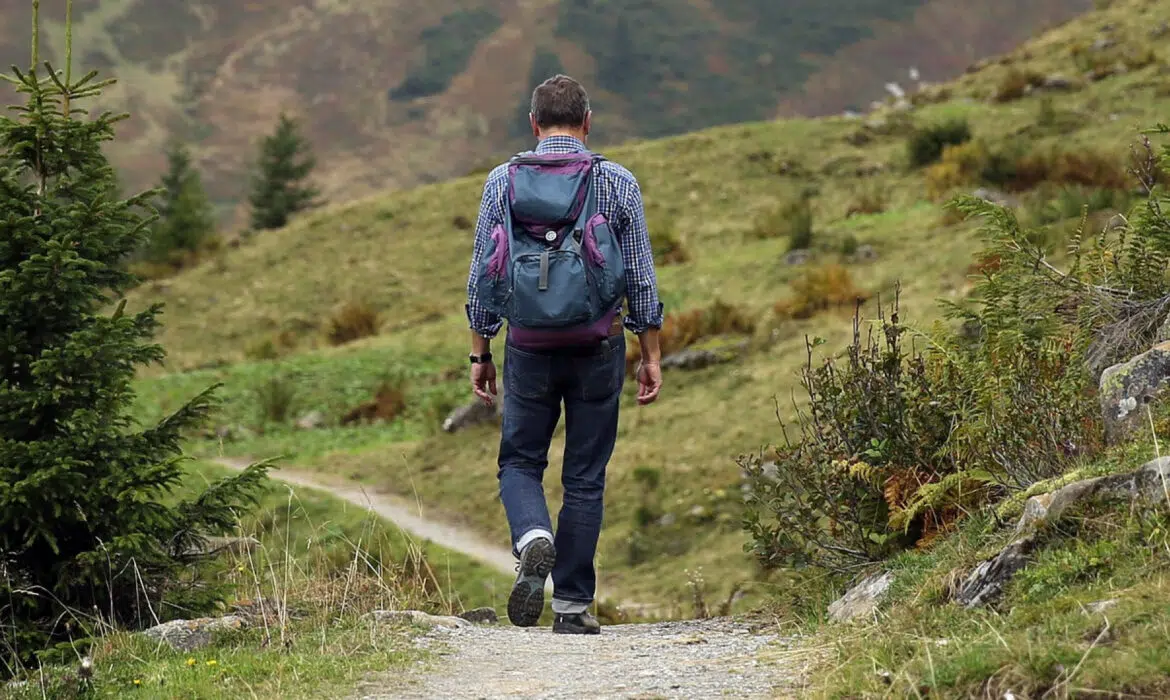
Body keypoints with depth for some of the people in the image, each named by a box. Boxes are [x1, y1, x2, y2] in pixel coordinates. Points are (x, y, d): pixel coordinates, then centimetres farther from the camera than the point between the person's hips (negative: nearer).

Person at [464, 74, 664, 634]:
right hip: (598, 348, 0)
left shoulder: (503, 181, 1)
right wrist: (651, 356, 7)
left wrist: (480, 354, 9)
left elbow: (483, 274, 2)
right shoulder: (617, 183, -1)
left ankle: (534, 539, -16)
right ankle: (572, 604, 8)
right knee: (585, 477, 8)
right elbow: (641, 277, 0)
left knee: (519, 462, 15)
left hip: (528, 349, 0)